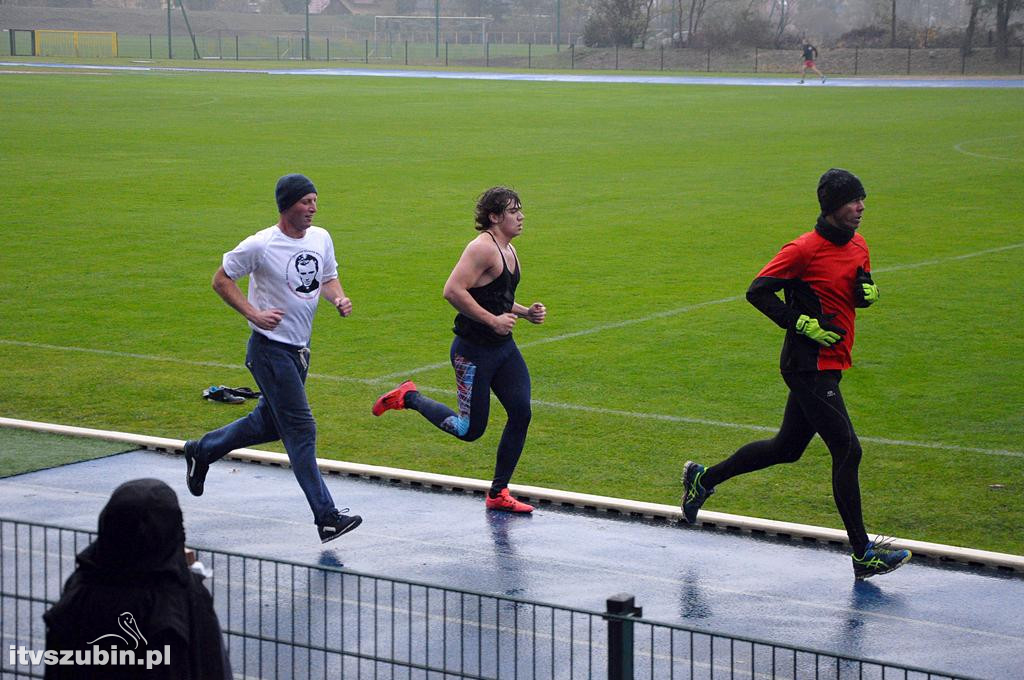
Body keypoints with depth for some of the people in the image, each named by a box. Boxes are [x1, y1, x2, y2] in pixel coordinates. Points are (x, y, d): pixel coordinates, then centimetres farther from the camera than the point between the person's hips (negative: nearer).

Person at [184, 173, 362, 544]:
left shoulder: (321, 239, 3)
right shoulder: (260, 245, -16)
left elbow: (328, 277, 18)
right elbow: (221, 279, -6)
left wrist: (339, 298, -4)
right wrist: (255, 314, -17)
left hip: (300, 349, 8)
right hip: (270, 349, -8)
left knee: (270, 424, 20)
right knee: (301, 429, -10)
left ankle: (202, 451, 43)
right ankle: (326, 517, -9)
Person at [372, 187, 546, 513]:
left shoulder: (508, 250, 13)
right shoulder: (483, 247, -18)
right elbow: (453, 291, -27)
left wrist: (525, 312, 10)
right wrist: (493, 320, -24)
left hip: (504, 347, 9)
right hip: (473, 351, -9)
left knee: (521, 413, -1)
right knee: (470, 429, -2)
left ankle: (498, 493, 10)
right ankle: (409, 398, 20)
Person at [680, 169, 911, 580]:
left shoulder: (858, 246, 9)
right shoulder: (805, 249, -15)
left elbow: (862, 293, 22)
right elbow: (757, 291, -13)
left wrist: (868, 291, -2)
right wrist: (803, 324, -19)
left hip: (829, 366, 9)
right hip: (810, 365, -9)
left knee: (786, 448, 19)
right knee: (847, 451, -9)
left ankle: (703, 479, 36)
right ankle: (862, 554, -3)